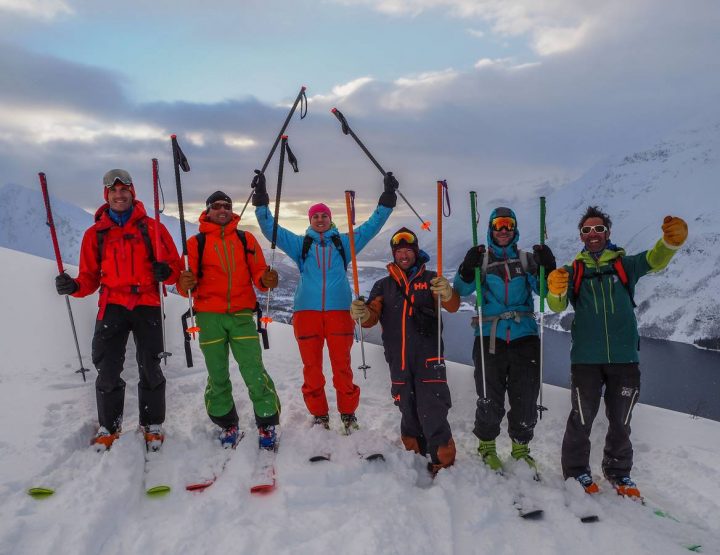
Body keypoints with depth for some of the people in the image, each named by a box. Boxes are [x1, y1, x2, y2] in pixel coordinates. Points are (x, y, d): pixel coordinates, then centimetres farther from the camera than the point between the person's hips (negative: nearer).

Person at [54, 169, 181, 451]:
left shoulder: (151, 227, 5)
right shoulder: (95, 233, 10)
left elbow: (175, 264, 4)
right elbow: (90, 277, 9)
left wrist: (167, 271, -18)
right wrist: (74, 286, -11)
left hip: (147, 304, -1)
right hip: (112, 305, 1)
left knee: (150, 368, 3)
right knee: (107, 369, 0)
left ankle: (152, 425, 18)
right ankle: (108, 426, 18)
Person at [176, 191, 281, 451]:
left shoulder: (246, 239, 11)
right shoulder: (196, 242, 7)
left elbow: (258, 273, 6)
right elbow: (188, 281, 1)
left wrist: (265, 280, -16)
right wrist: (186, 284, -22)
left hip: (241, 314, 0)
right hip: (209, 316, 0)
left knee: (254, 371, -7)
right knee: (217, 375, 7)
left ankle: (267, 424, 8)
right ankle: (227, 425, 25)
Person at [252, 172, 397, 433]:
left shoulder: (343, 242, 15)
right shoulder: (300, 244, 16)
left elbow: (372, 225, 14)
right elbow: (271, 229, 12)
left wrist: (387, 198, 8)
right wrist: (261, 200, 3)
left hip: (339, 311, -1)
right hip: (307, 311, 1)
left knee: (342, 366, -1)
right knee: (312, 367, 4)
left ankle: (348, 414, 13)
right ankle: (319, 416, 17)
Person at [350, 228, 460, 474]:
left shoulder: (430, 279, 6)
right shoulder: (383, 285, 14)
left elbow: (452, 306, -6)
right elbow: (372, 316, 4)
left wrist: (447, 293, -29)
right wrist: (362, 314, -20)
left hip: (428, 357, -3)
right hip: (398, 360, 3)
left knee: (432, 413, -9)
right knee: (408, 412, 13)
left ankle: (443, 463, 1)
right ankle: (414, 455, 29)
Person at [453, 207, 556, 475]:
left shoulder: (526, 259, 11)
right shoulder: (482, 258, 8)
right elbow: (462, 289, -4)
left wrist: (548, 268, -16)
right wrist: (468, 269, -23)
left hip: (524, 336, 2)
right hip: (490, 338, -1)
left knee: (526, 398, 5)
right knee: (490, 398, 3)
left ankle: (520, 448, 26)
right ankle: (486, 445, 25)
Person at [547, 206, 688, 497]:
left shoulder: (625, 264, 7)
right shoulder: (574, 271, 6)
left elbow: (654, 261, -12)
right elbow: (558, 306, -7)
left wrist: (671, 241, -34)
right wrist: (556, 291, -31)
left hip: (624, 357, 1)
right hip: (586, 359, -1)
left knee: (620, 421, 14)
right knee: (582, 418, 7)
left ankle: (618, 472, 33)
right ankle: (576, 469, 25)